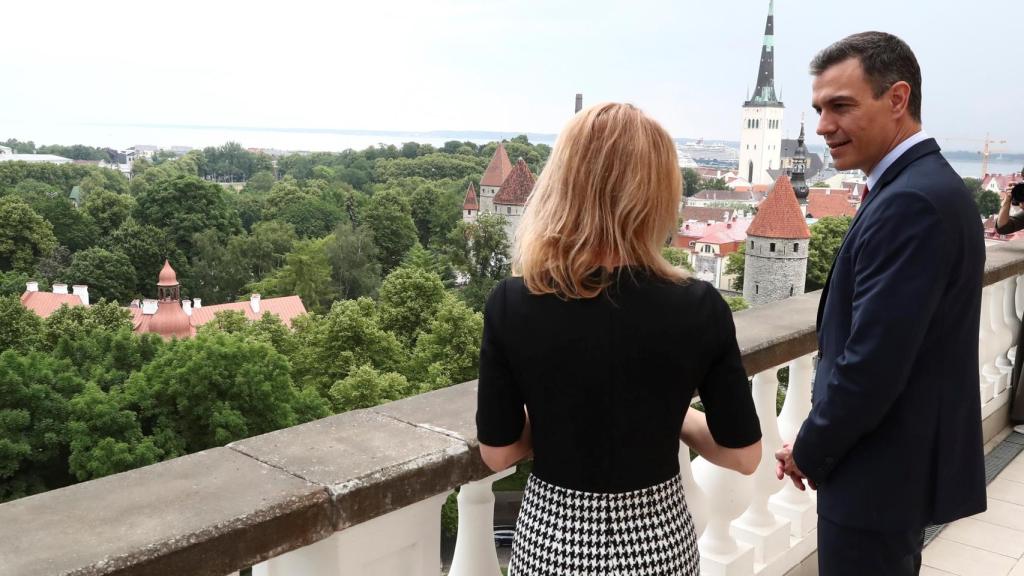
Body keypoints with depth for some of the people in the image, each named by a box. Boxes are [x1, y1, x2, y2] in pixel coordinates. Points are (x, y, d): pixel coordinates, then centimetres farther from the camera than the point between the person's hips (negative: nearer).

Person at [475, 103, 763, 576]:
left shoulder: (511, 304, -17)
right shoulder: (699, 307, -17)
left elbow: (497, 453, -7)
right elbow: (745, 455, -7)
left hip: (553, 536, 0)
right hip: (657, 536, 0)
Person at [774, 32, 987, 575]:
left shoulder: (910, 202, -25)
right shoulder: (926, 183, 7)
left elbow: (872, 363, -27)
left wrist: (809, 451, -11)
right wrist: (819, 444, 10)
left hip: (881, 470, -9)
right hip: (910, 457, 9)